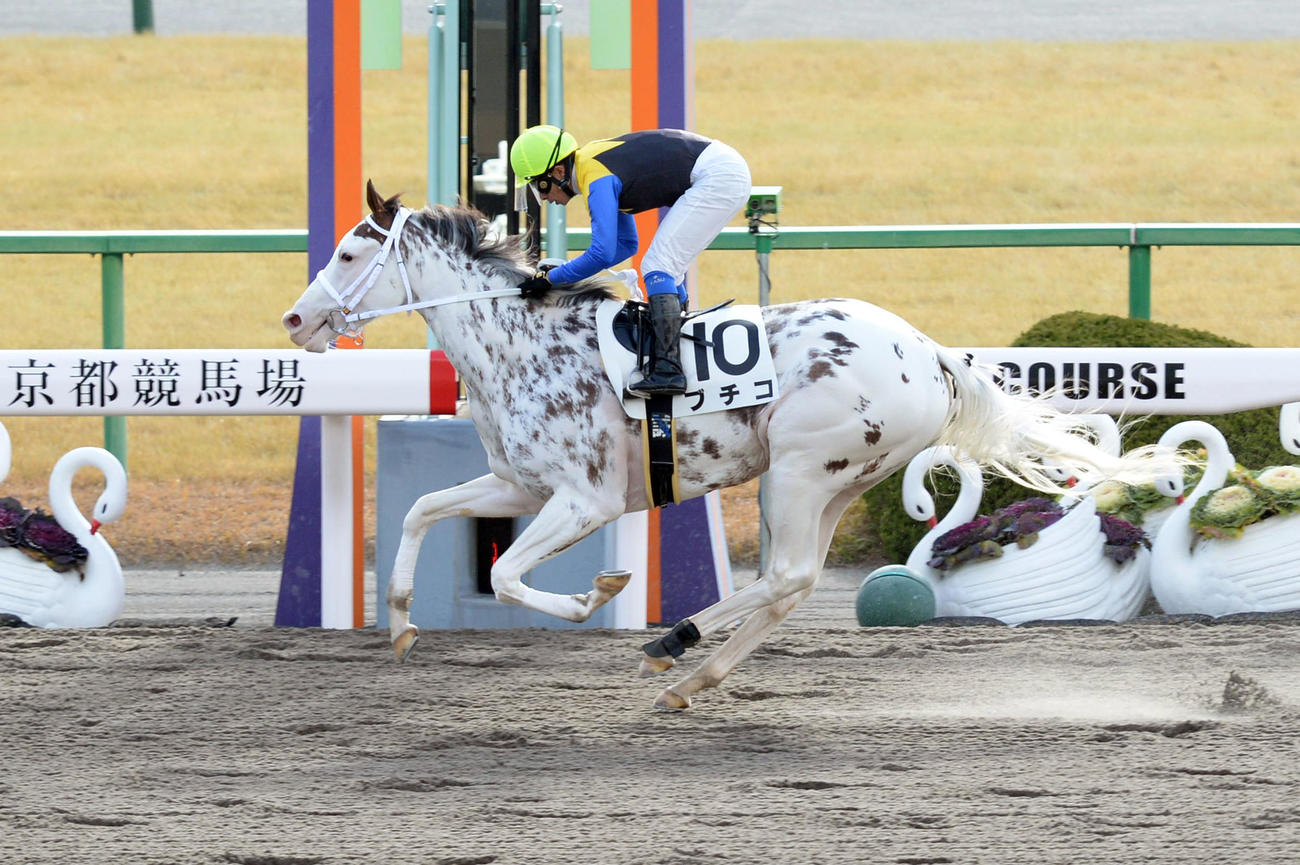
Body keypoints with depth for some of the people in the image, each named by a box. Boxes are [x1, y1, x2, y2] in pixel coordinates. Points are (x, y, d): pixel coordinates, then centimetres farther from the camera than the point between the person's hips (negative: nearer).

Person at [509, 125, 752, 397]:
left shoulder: (597, 180, -16)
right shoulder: (594, 162, 15)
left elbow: (602, 253, -24)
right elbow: (626, 244, 23)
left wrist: (551, 279, -12)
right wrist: (567, 270, 14)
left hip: (717, 178, -10)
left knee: (659, 266, -14)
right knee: (667, 267, 17)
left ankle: (667, 371, -22)